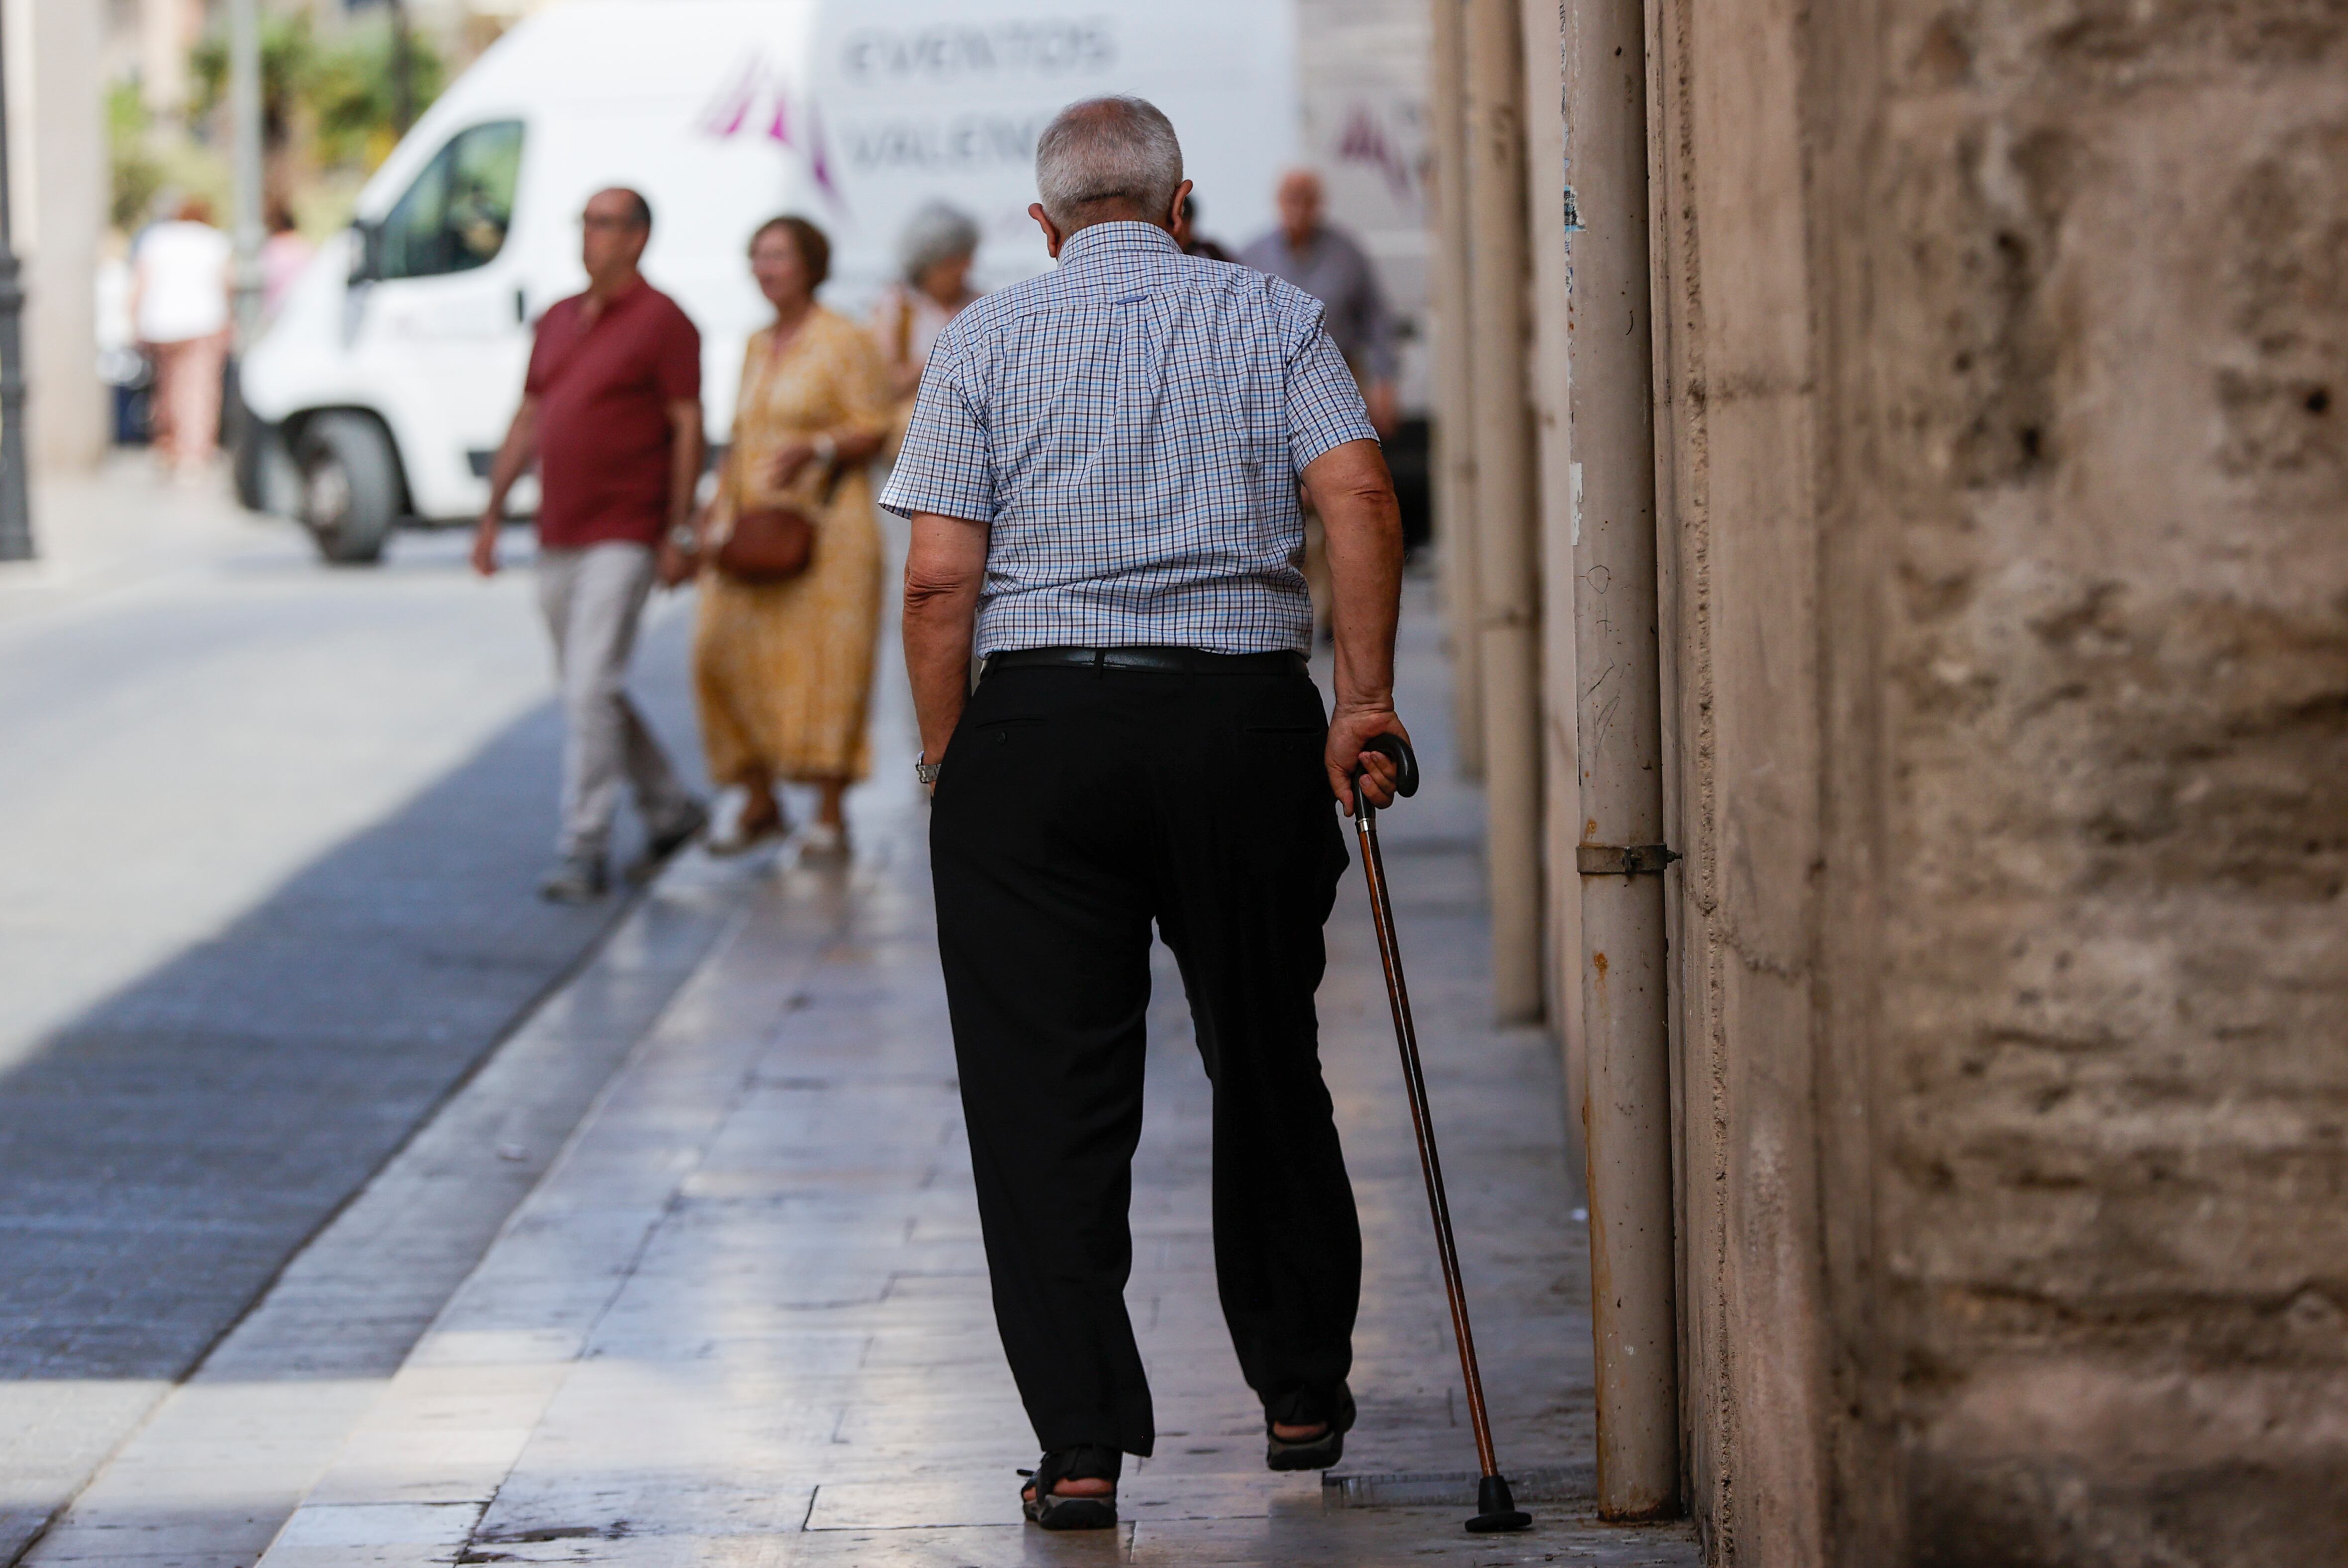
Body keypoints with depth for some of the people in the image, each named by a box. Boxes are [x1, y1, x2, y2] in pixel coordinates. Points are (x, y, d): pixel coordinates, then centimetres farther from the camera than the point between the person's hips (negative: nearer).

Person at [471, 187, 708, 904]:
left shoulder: (662, 322, -6)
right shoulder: (557, 321, 14)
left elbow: (688, 427, -8)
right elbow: (528, 420, 19)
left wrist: (680, 531, -13)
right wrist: (492, 515, 15)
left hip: (621, 538, -8)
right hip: (558, 538, 8)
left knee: (591, 690, -13)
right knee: (588, 691, 14)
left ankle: (581, 853, -11)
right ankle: (670, 811, 29)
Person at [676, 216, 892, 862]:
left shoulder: (845, 342, -3)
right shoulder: (758, 347, 18)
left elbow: (873, 431, -7)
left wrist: (816, 450, -24)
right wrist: (713, 518, 15)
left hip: (823, 523, -7)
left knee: (823, 666, -8)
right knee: (727, 658, -2)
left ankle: (830, 817, -4)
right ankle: (758, 805, 10)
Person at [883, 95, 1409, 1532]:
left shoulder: (988, 337, 6)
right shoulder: (1274, 316, 9)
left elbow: (941, 577, -2)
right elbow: (1360, 499, -6)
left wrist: (948, 767, 5)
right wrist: (1365, 700, -4)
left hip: (1039, 725, -1)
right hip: (1247, 719, 1)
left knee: (1047, 1097, 1)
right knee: (1268, 1069, 17)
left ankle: (1084, 1442, -5)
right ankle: (1303, 1394, 27)